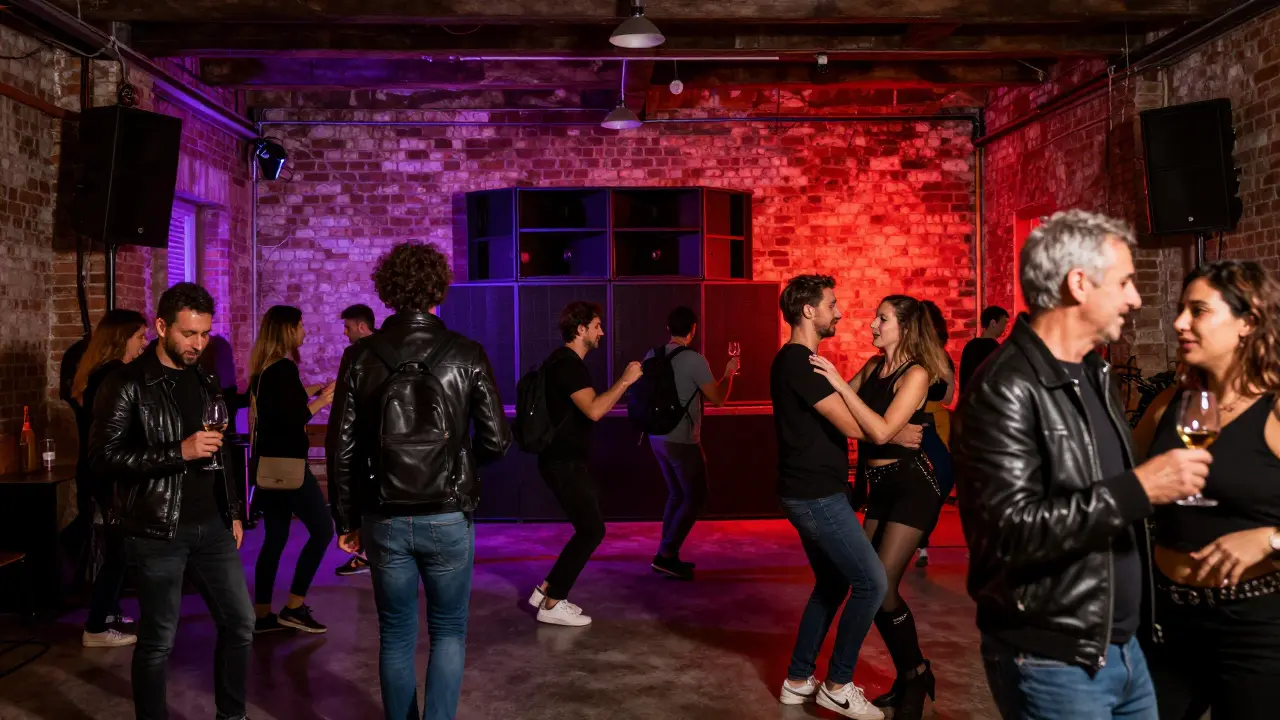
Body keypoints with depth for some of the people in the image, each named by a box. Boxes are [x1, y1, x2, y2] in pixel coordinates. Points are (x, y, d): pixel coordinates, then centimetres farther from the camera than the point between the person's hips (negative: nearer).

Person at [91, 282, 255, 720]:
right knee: (158, 640, 3)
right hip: (157, 532, -6)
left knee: (240, 623, 9)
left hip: (211, 526, 6)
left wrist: (234, 512, 17)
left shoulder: (203, 381, 11)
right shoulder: (127, 385, -9)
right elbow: (103, 458, -16)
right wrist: (179, 451, -23)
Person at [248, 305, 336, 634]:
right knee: (322, 529, -2)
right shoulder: (284, 369, -15)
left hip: (268, 463, 9)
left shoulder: (263, 370, 11)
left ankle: (262, 614, 14)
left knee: (275, 538, 12)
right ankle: (293, 607, 0)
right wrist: (320, 402, -10)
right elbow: (290, 420, -21)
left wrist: (315, 396, 17)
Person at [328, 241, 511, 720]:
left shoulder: (361, 357, -3)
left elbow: (341, 448, -2)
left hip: (385, 520, 1)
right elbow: (497, 441, -6)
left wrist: (347, 520, 8)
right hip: (449, 518, -1)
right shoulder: (467, 355, -6)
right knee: (449, 631, 14)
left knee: (396, 635, 15)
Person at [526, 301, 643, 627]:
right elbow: (594, 410, -30)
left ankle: (548, 590, 17)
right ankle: (551, 605, 0)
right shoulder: (568, 364, -18)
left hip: (566, 460, 10)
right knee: (592, 530, -6)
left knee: (590, 527, 14)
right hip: (563, 463, -10)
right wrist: (625, 381, -22)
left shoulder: (565, 361, 15)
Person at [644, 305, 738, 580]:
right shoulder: (693, 359, -16)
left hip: (658, 437, 8)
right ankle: (666, 555, 0)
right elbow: (717, 399, -11)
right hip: (682, 441, -7)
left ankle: (667, 556, 19)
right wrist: (729, 372, 6)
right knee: (695, 498, 4)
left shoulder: (652, 356, 5)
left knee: (676, 495, 18)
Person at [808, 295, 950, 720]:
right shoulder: (873, 367, 8)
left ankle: (917, 673, 9)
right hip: (880, 488, 8)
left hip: (912, 488, -8)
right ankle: (906, 679, 21)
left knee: (881, 585, -11)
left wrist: (840, 384, -25)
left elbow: (881, 431, -25)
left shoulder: (915, 374, -14)